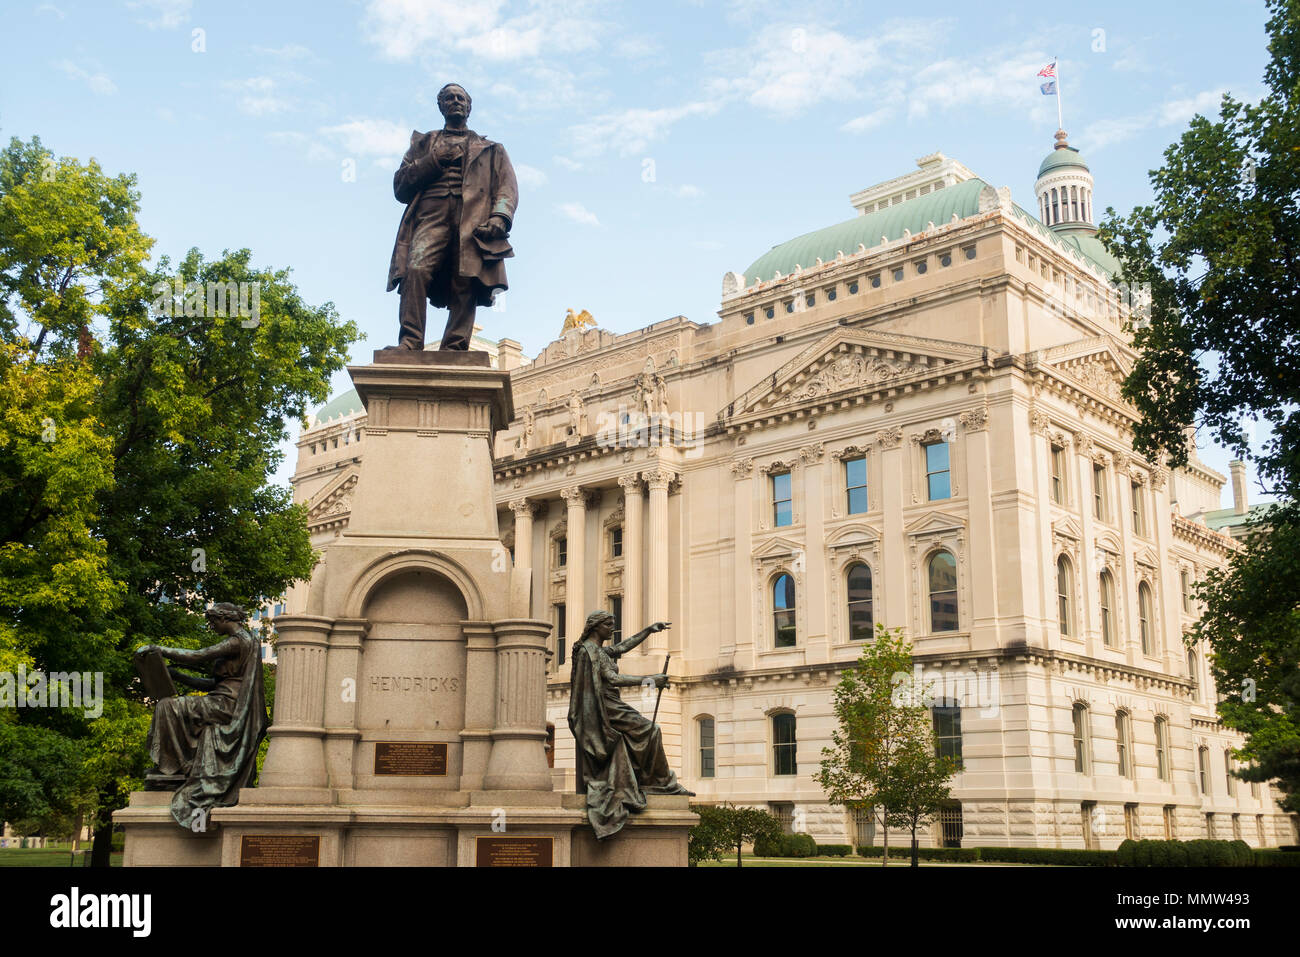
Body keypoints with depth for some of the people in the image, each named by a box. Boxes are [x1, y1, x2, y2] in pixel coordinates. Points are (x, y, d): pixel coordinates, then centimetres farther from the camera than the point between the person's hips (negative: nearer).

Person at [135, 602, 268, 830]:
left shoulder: (238, 641, -9)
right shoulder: (246, 641, 22)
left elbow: (198, 657, -19)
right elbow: (213, 683, 21)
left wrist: (159, 649, -12)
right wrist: (178, 676, 15)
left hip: (226, 706, -10)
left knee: (168, 707, -11)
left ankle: (168, 763, -4)